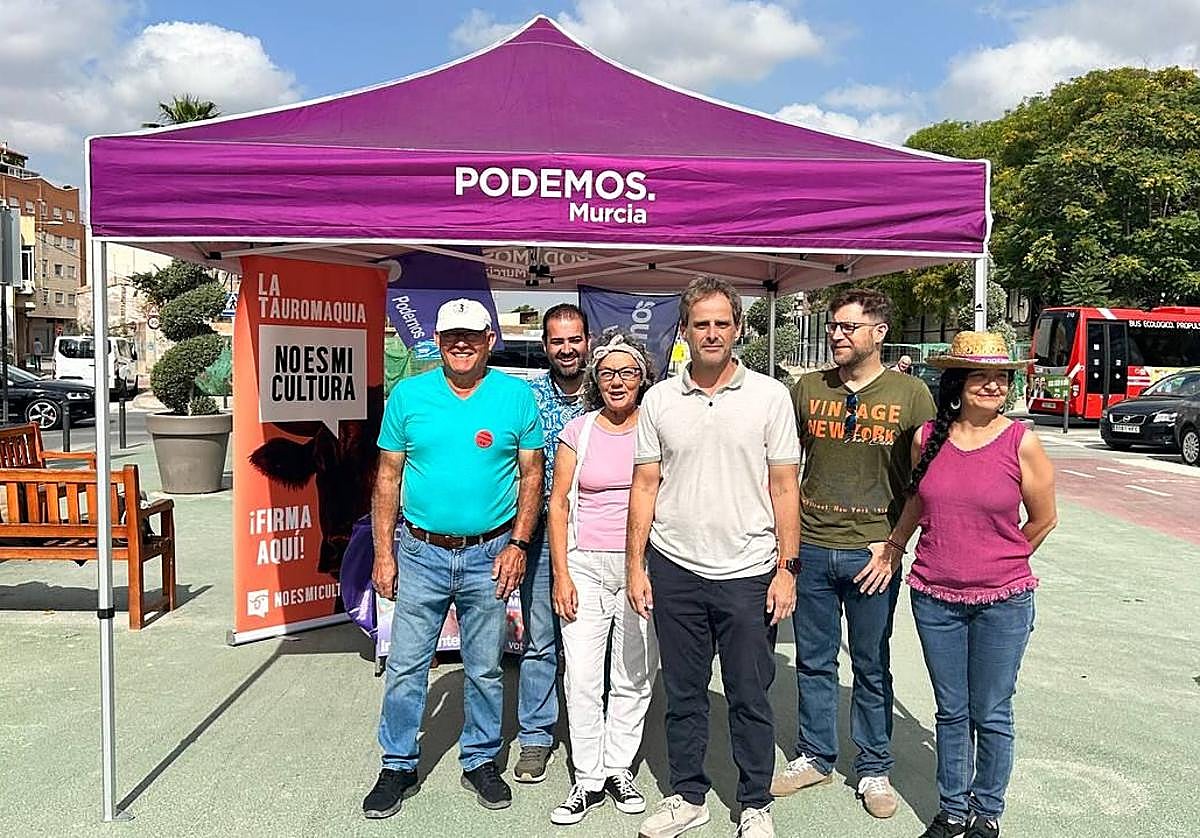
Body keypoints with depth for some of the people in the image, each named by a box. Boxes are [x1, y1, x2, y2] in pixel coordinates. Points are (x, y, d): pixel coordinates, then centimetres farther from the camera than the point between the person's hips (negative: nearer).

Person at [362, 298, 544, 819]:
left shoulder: (516, 396, 0)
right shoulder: (408, 395, 1)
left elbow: (532, 475, 2)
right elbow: (388, 477, 4)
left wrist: (518, 545, -6)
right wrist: (383, 553, 0)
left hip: (490, 556, 0)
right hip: (421, 553, 1)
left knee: (485, 669, 12)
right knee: (406, 666, 6)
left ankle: (481, 762, 30)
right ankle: (398, 766, 24)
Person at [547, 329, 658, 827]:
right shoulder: (578, 431, 4)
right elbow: (558, 504, 4)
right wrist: (561, 574, -2)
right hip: (585, 565, 0)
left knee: (634, 676, 8)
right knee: (581, 677, 1)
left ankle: (619, 771, 24)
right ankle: (589, 780, 15)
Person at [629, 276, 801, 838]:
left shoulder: (769, 396, 0)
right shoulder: (659, 400, 4)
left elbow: (784, 487, 0)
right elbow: (645, 487, 6)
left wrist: (786, 569, -4)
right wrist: (635, 566, 2)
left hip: (749, 573, -1)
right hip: (675, 570, 2)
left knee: (750, 698, 9)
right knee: (683, 694, 14)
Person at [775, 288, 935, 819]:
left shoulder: (911, 395, -2)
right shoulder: (808, 389, 5)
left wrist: (893, 545, -8)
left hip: (872, 552, -2)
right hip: (810, 549, 3)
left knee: (872, 667, 11)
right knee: (813, 661, 13)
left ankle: (874, 768, 27)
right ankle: (814, 757, 30)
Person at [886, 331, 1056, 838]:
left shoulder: (1021, 442, -9)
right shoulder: (928, 437, -2)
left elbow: (1043, 519, 2)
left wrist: (1000, 565, 10)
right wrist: (894, 547, 19)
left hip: (1002, 601, -2)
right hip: (935, 597, 2)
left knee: (990, 714, 10)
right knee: (950, 711, 15)